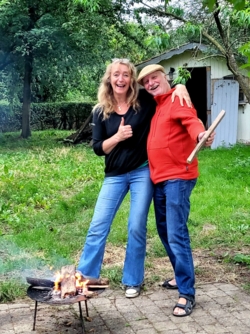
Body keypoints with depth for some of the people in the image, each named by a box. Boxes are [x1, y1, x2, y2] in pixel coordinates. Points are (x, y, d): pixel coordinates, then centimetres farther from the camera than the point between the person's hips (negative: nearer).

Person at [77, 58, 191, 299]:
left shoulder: (144, 100, -5)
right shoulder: (101, 111, -1)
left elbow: (165, 88, 7)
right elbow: (98, 148, -1)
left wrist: (180, 87, -16)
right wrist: (118, 136, -18)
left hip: (143, 171, -2)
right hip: (115, 175, 2)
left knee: (137, 228, 3)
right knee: (98, 226, 1)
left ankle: (133, 281, 18)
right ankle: (84, 277, 13)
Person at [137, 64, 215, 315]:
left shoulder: (177, 100, -9)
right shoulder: (155, 106, 17)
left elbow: (191, 120, -31)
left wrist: (201, 134, -49)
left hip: (178, 177, -9)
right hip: (159, 178, 9)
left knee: (176, 235, -12)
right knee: (164, 231, 18)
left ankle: (187, 294, -5)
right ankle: (181, 276, 34)